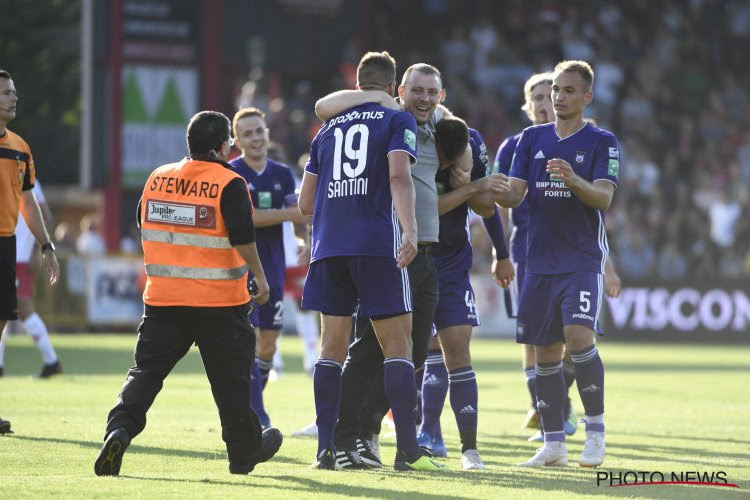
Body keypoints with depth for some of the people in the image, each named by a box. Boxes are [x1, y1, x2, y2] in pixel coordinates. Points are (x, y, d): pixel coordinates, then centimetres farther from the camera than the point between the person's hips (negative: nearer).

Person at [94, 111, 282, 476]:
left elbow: (143, 226, 19)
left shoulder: (157, 178, 6)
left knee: (146, 369, 3)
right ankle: (244, 452, 24)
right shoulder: (228, 183, -10)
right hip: (219, 301, -3)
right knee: (230, 377, 11)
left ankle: (119, 429, -21)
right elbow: (243, 237, -16)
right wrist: (259, 278, -5)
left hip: (162, 296, 3)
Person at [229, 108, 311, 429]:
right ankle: (257, 418, -13)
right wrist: (289, 213, -21)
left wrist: (305, 240, -15)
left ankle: (246, 405, 25)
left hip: (273, 270, 5)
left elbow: (299, 218, 6)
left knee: (268, 345, 8)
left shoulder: (283, 175, 9)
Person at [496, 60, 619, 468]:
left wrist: (572, 179, -30)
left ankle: (595, 431, -9)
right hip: (540, 262, 4)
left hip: (582, 261, -4)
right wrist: (494, 192, -17)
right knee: (545, 351, 5)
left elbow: (604, 197, -11)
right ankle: (553, 445, 12)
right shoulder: (532, 139, 11)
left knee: (579, 335, -21)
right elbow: (515, 194, 5)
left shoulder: (602, 142, 0)